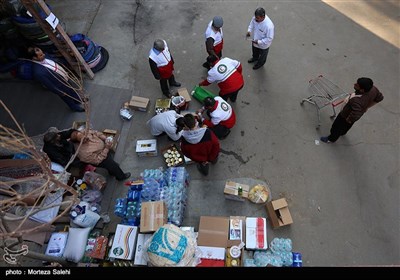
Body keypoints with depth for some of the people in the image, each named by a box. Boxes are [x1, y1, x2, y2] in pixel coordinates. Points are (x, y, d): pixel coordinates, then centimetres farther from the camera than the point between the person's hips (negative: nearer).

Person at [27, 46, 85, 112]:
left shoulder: (44, 58, -13)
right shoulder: (38, 72, -35)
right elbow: (49, 85, -25)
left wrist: (66, 72, 13)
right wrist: (61, 92, -16)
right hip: (62, 87, -6)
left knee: (73, 91, 30)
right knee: (68, 99, 21)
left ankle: (78, 100, 59)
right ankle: (75, 107, 48)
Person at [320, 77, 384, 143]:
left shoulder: (357, 101, -47)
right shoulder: (373, 88, -23)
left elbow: (355, 115, -49)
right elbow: (380, 97, -5)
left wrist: (349, 120, -27)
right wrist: (366, 106, 4)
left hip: (347, 115, -7)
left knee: (336, 127, 20)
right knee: (347, 125, 36)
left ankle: (331, 139, 47)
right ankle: (342, 132, 65)